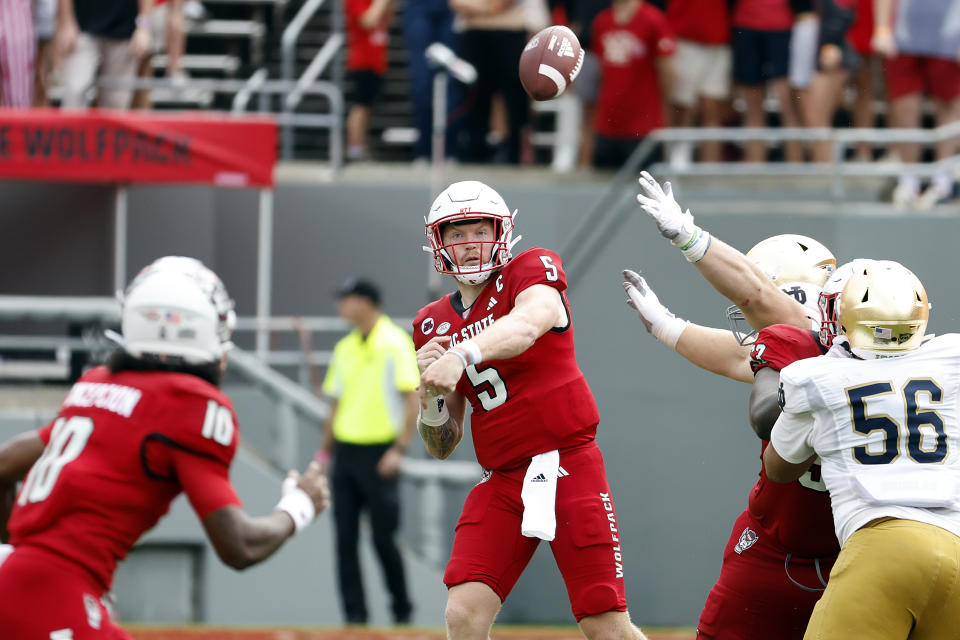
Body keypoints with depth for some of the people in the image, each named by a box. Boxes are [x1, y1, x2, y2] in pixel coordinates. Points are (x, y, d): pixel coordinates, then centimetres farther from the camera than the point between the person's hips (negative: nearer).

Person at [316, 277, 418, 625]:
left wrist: (399, 449, -16)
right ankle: (354, 616, 5)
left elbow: (413, 399, -10)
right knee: (346, 539, 1)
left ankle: (402, 610, 13)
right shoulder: (344, 348, 13)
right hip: (346, 450, 6)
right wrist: (325, 450, 12)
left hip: (378, 453, -6)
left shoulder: (394, 343, -7)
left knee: (383, 538, -3)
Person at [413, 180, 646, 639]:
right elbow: (441, 447, 14)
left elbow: (528, 324, -28)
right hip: (500, 482, 4)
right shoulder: (433, 324, 12)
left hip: (567, 465, -4)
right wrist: (431, 395, -8)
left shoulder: (533, 271, -2)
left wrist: (462, 357, -45)